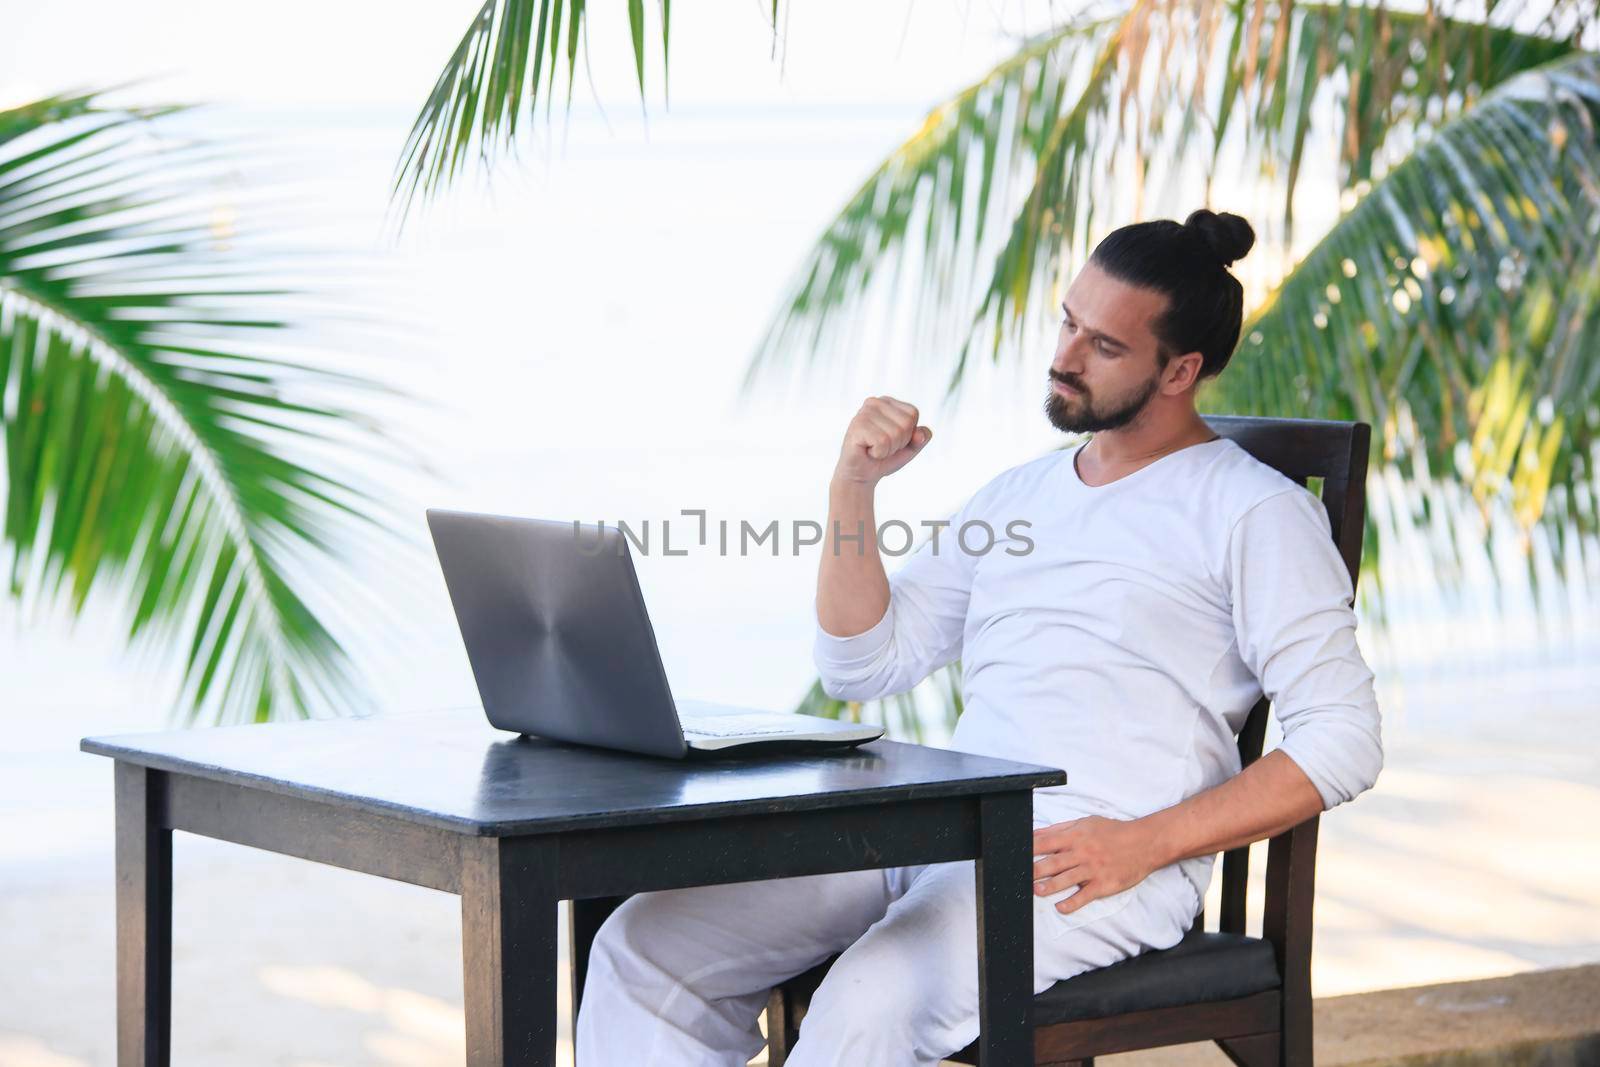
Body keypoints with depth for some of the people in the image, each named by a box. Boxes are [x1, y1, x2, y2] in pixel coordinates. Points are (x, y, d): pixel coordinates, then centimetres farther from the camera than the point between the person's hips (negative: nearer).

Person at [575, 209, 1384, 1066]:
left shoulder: (1254, 512, 2)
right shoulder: (1016, 496, 23)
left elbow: (1342, 738, -6)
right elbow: (863, 665, 19)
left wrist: (1142, 845, -14)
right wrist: (853, 487, 6)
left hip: (1089, 863, -7)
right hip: (939, 830, 7)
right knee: (644, 947, -11)